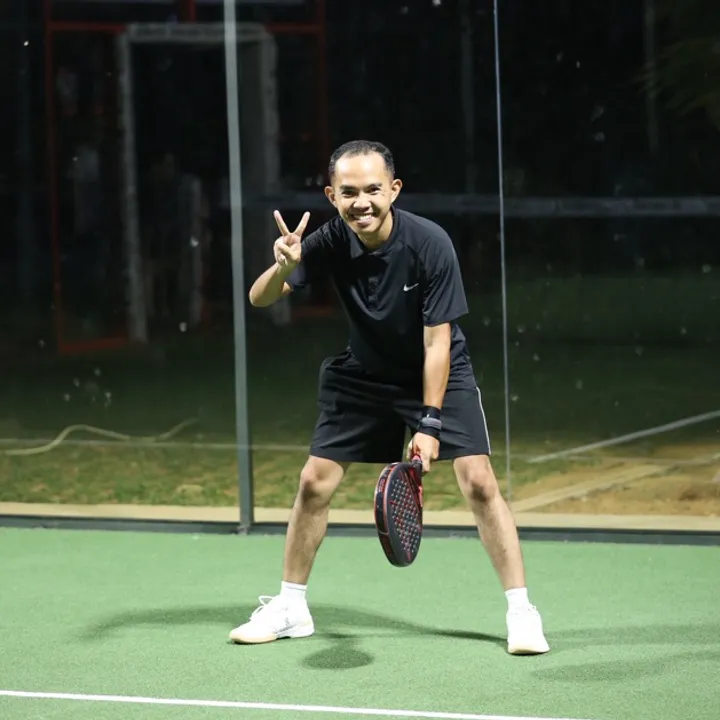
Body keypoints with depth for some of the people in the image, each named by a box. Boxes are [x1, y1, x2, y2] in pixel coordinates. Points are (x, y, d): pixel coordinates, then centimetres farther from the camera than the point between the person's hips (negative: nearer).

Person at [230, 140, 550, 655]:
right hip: (363, 375, 3)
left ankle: (521, 612, -7)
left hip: (439, 374, -3)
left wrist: (430, 423, -26)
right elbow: (260, 300, -22)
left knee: (479, 482, -16)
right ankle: (291, 607, 18)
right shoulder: (330, 243, -19)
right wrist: (283, 269, -44)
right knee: (314, 483, 1)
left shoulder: (430, 244, -27)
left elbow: (437, 341, -23)